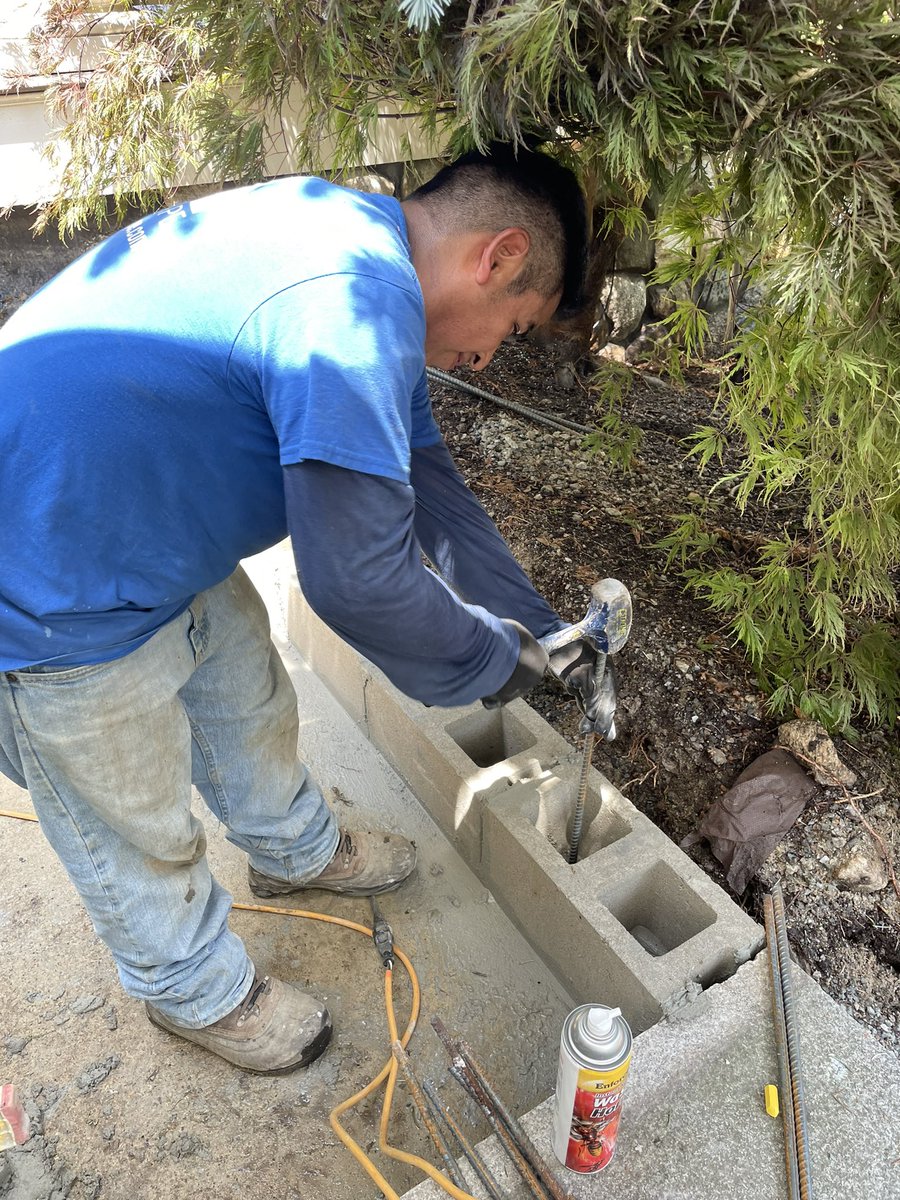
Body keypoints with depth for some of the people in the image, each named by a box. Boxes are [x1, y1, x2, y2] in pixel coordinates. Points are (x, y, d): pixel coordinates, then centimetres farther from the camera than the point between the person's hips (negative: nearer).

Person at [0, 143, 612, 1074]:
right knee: (137, 825, 13)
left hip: (156, 534, 9)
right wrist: (498, 660, -9)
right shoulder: (352, 303, -30)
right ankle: (196, 990, 41)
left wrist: (542, 636, 10)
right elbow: (357, 579, -29)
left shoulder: (356, 240, 4)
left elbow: (428, 490, 8)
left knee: (248, 696, 25)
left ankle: (295, 850, 53)